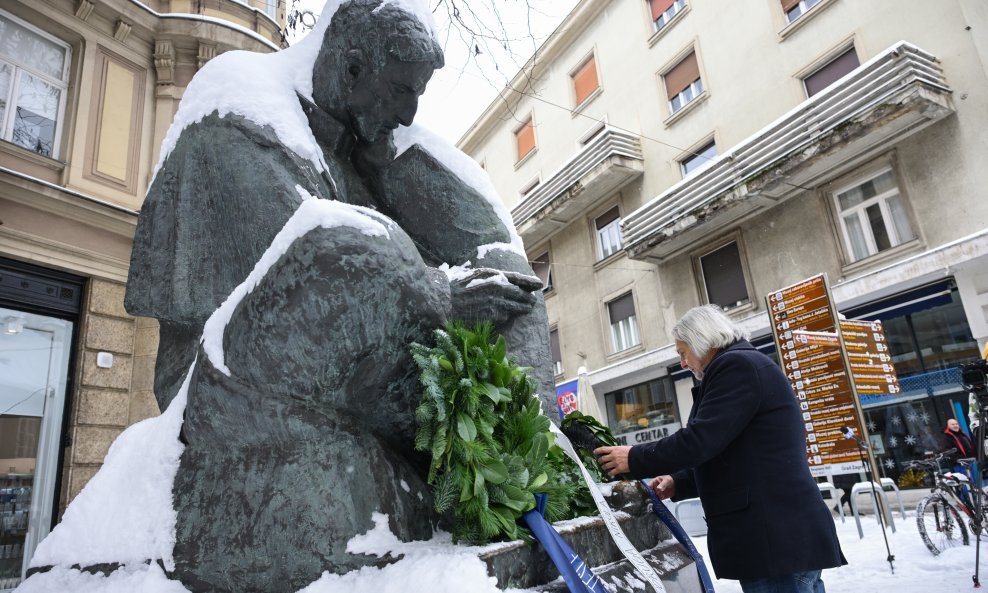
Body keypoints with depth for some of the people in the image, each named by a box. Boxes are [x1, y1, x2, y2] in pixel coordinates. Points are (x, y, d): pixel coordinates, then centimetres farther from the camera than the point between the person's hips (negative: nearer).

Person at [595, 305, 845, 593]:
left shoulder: (737, 365, -11)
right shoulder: (748, 366, 21)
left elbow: (699, 440, -19)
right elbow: (726, 456, 24)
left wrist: (634, 459, -8)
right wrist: (678, 482, 17)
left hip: (775, 539, -11)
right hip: (785, 534, 11)